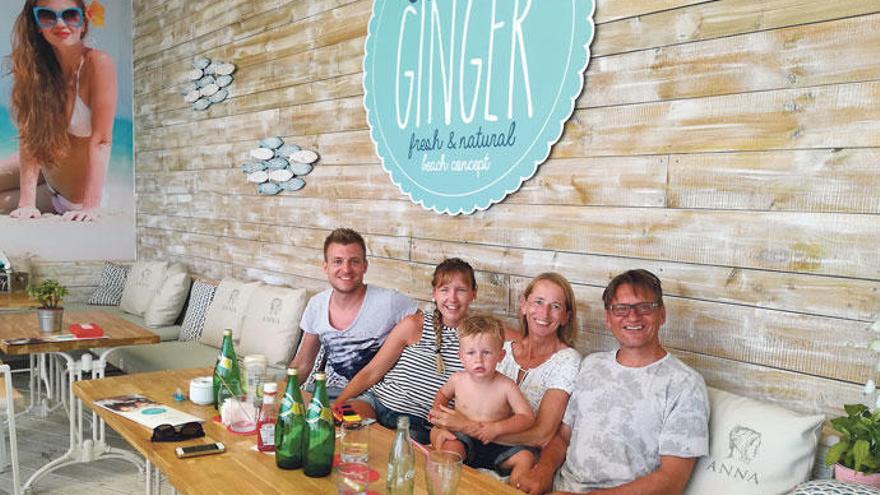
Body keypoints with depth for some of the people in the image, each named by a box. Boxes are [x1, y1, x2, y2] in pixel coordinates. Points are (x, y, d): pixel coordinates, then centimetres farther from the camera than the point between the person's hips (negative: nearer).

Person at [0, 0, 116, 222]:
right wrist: (27, 202, -26)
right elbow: (29, 136, -17)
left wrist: (91, 206, -30)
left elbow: (101, 140, -27)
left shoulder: (98, 63, -26)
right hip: (43, 166, 4)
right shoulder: (33, 66, -13)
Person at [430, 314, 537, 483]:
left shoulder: (506, 386, -12)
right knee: (450, 447, -31)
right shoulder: (458, 380, -4)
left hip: (497, 445, 0)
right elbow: (442, 394, 20)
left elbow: (527, 417, -10)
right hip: (464, 441, 0)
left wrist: (497, 428, -21)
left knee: (526, 457, -21)